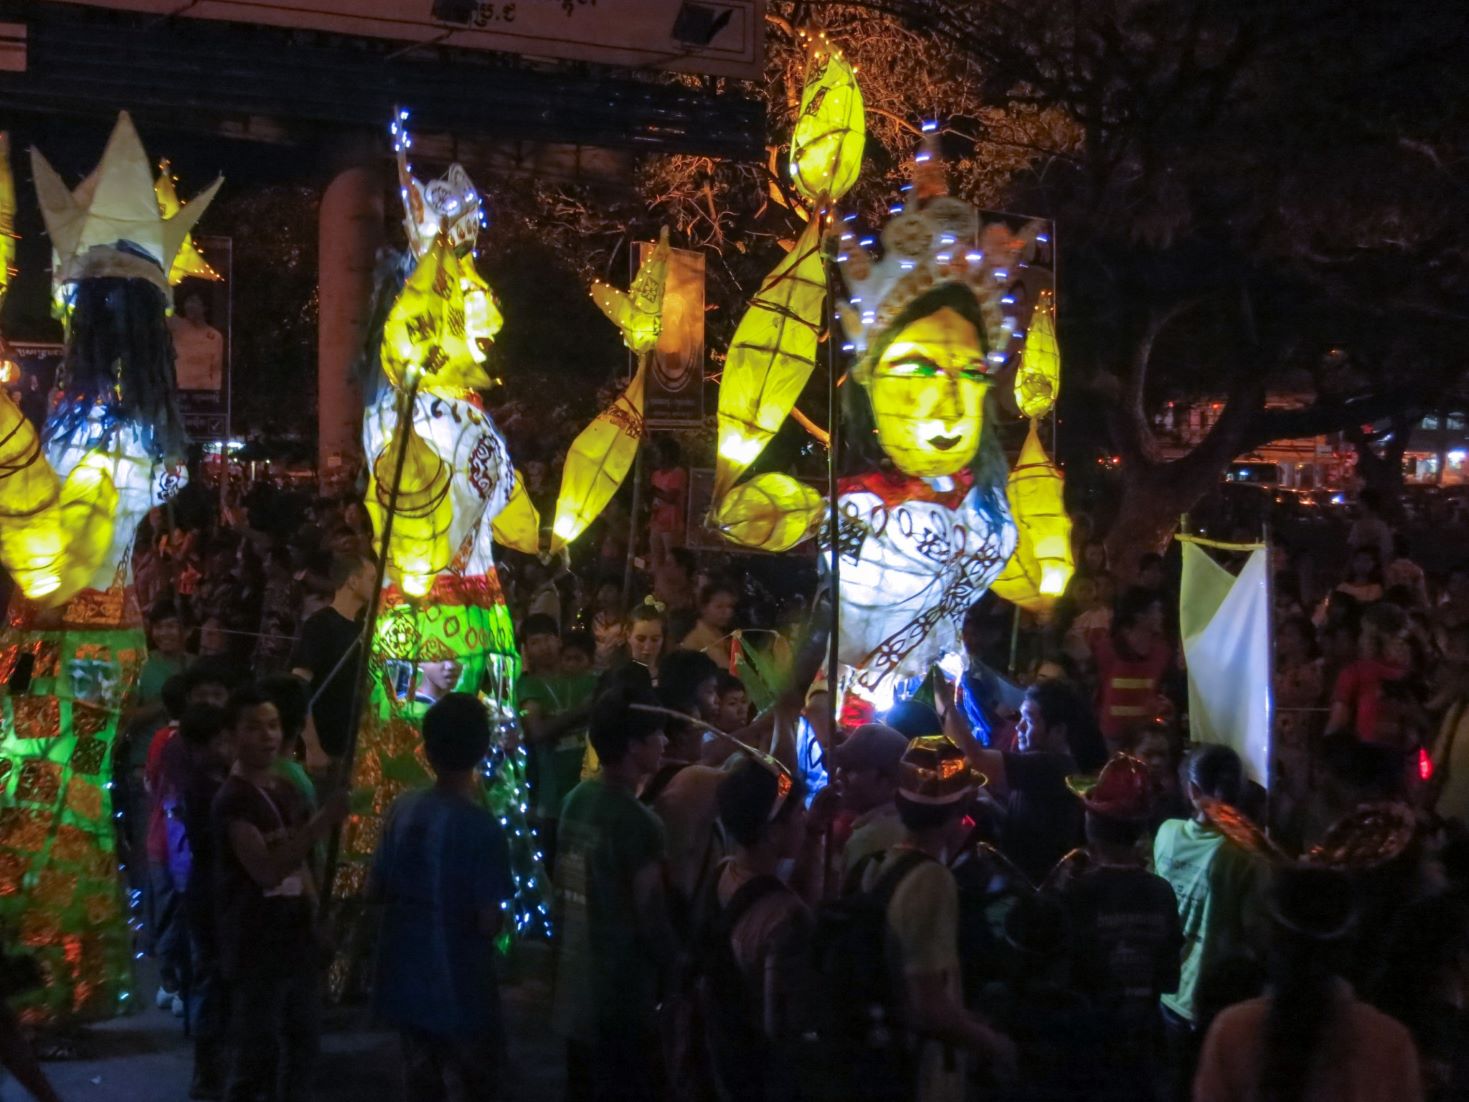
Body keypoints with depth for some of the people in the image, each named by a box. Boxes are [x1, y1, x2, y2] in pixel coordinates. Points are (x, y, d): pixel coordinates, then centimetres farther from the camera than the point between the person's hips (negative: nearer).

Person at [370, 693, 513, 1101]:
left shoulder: (402, 808, -3)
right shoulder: (481, 826, -20)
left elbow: (375, 891, 6)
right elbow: (488, 922, -20)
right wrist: (498, 911, 1)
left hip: (405, 981, 6)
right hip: (459, 990, -6)